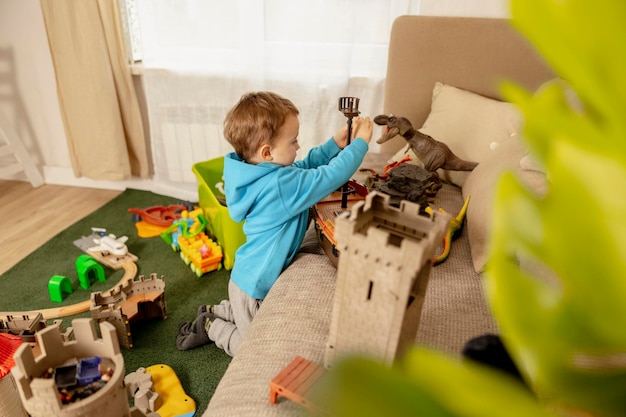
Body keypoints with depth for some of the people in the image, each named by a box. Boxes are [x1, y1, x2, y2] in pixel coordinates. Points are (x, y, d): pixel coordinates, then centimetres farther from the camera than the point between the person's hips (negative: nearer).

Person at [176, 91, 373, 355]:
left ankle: (214, 313, 34)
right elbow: (333, 176, -30)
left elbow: (307, 165, 8)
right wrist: (360, 143, -16)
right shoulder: (281, 184, -33)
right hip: (254, 286, -9)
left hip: (249, 276, 9)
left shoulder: (260, 173, -5)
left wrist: (335, 144, 0)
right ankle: (212, 328, 21)